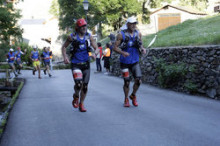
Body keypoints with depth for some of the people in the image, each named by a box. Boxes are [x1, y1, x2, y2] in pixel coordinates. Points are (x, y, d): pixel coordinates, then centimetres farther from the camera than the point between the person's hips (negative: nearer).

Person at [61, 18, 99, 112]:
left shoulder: (89, 36, 2)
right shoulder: (72, 37, -4)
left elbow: (96, 48, 5)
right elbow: (64, 47, 9)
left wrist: (95, 53, -18)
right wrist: (65, 57, -6)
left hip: (86, 64, 3)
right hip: (76, 64, -3)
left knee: (85, 85, 3)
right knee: (78, 84, -19)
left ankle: (81, 104, 22)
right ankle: (76, 97, 14)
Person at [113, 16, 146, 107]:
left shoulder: (138, 34, 3)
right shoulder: (121, 34, -8)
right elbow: (115, 48, -7)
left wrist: (142, 49, -7)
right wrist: (122, 52, -25)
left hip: (135, 61, 3)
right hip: (125, 61, -3)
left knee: (138, 80, -7)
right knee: (126, 82, 2)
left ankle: (133, 96, 21)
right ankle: (126, 99, 23)